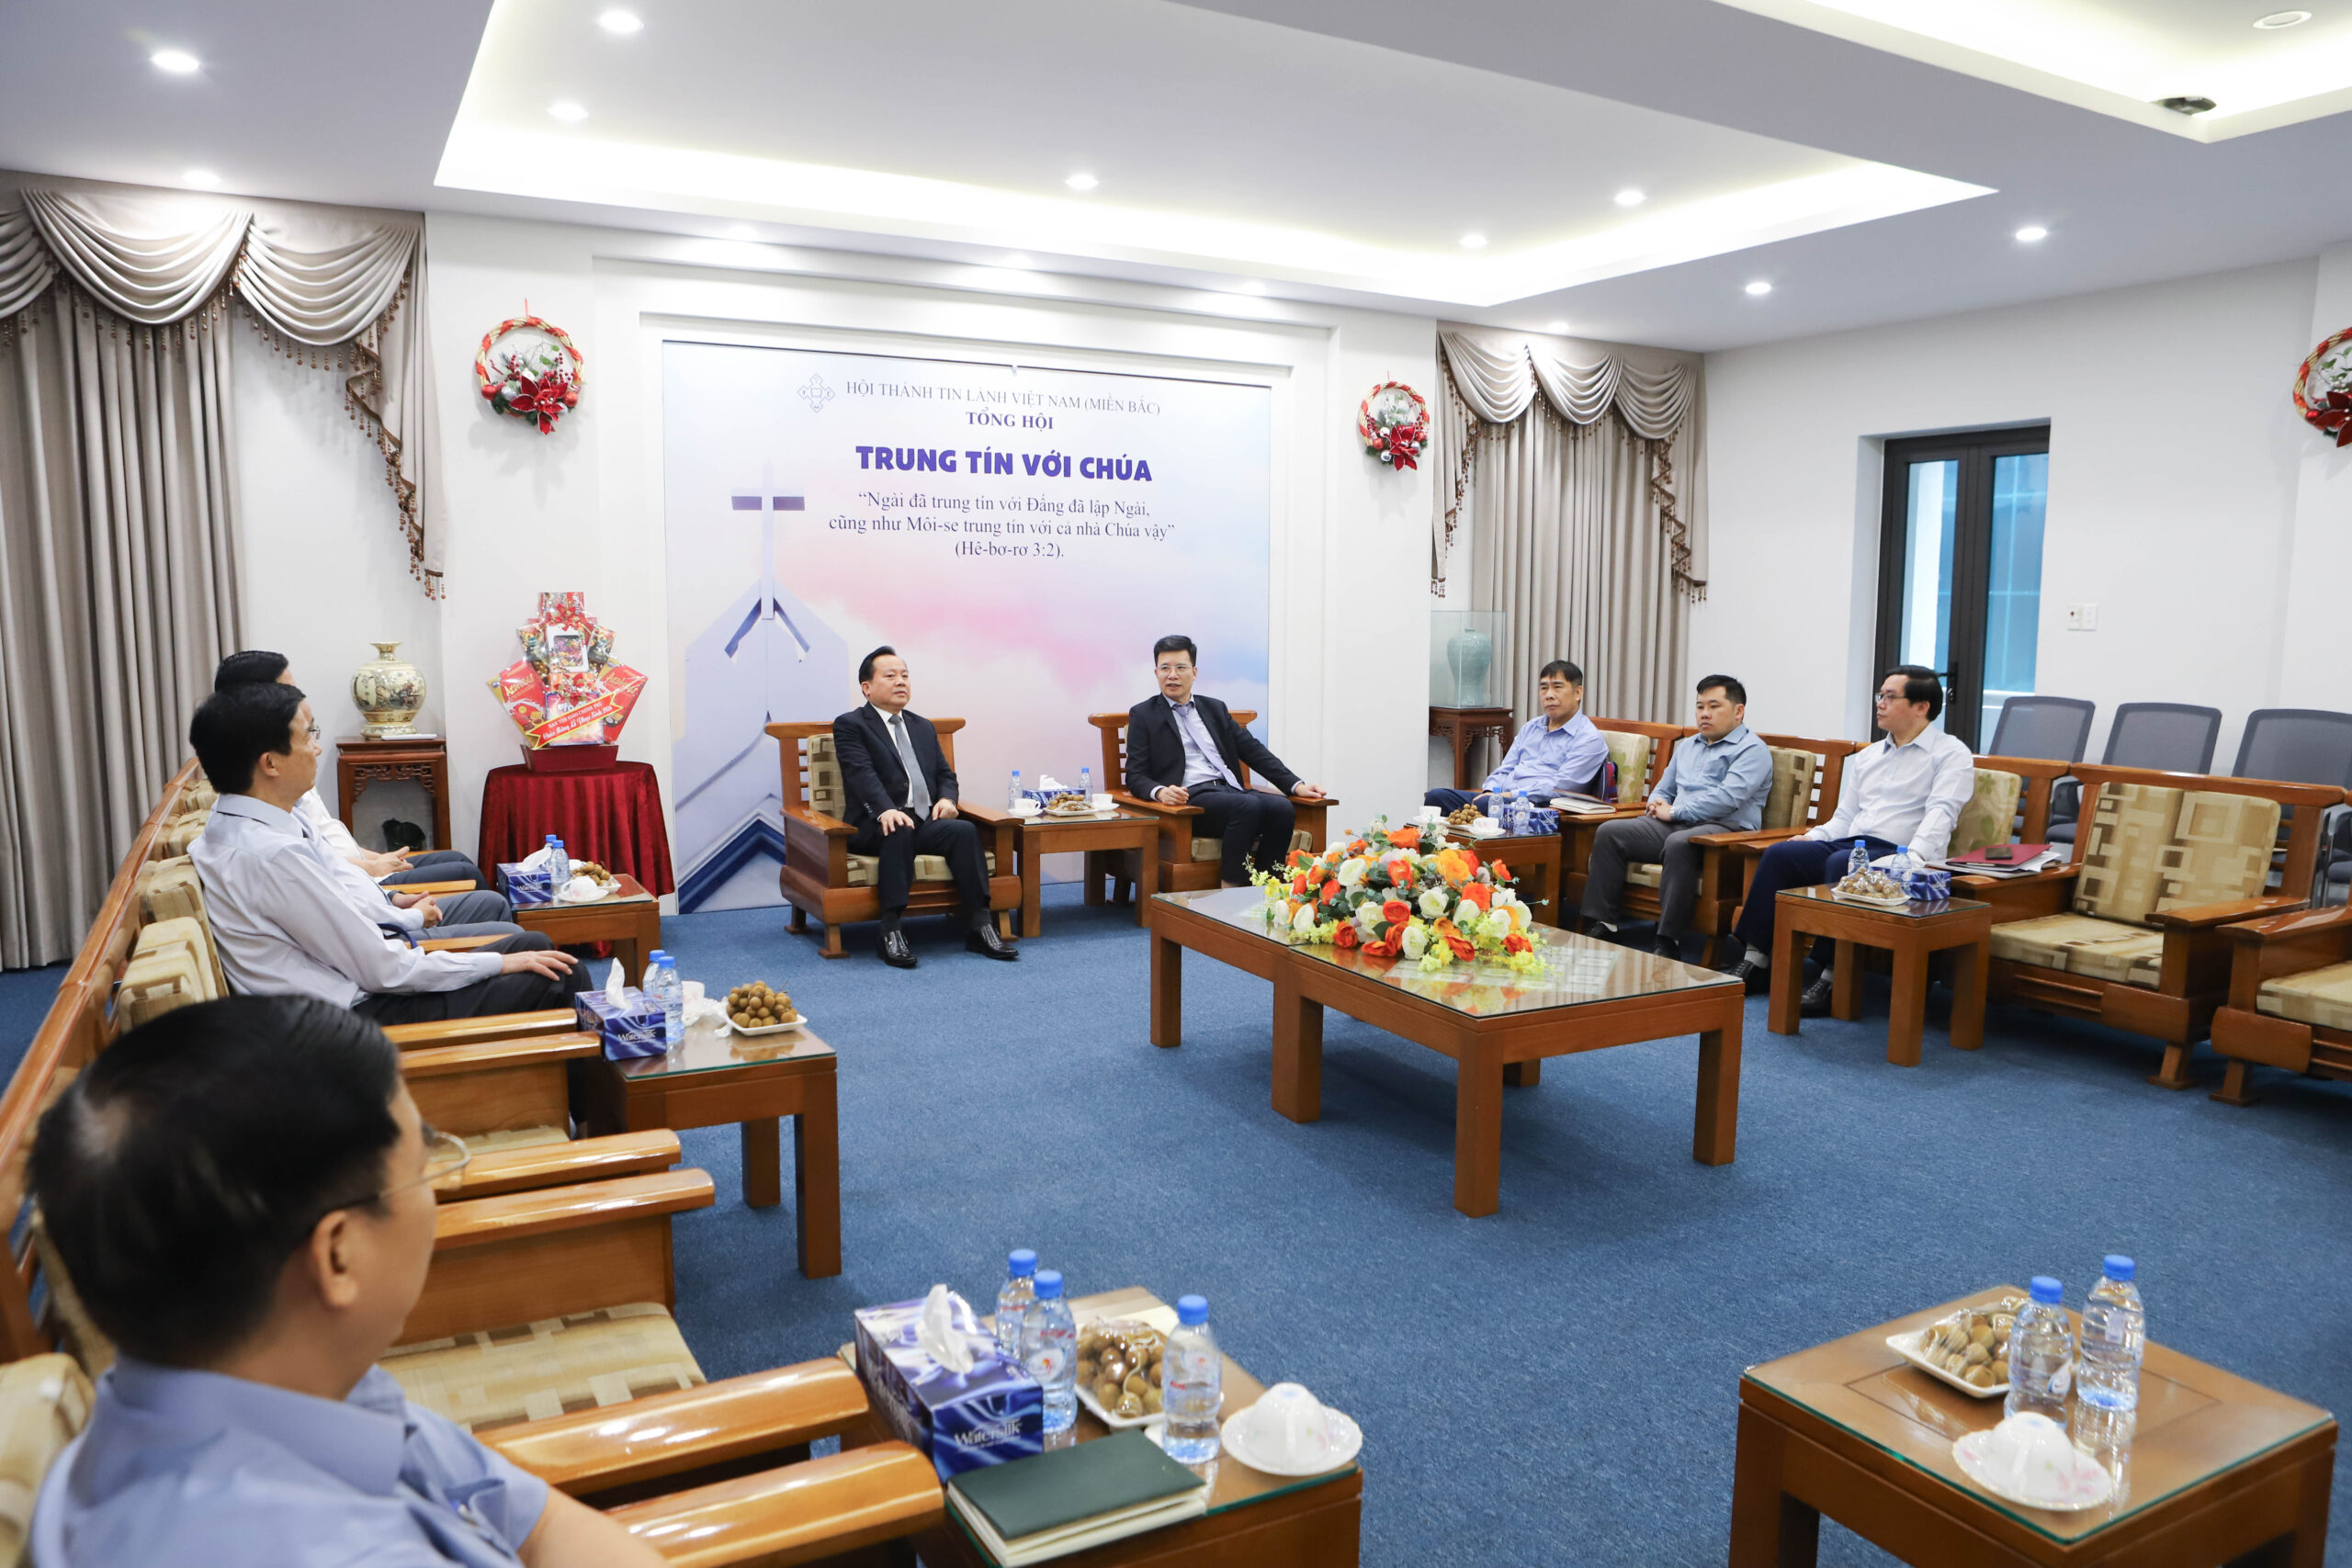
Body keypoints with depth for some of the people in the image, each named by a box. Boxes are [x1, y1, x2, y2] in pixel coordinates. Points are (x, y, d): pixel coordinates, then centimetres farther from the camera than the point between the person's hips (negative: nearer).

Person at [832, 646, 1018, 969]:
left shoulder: (923, 727, 27)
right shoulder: (850, 725, 5)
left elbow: (945, 774, 23)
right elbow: (861, 773, -12)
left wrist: (947, 799, -2)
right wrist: (886, 810, -31)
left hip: (926, 822, 5)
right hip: (878, 826, -5)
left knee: (964, 830, -26)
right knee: (899, 831, -39)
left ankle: (980, 927, -29)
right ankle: (891, 931, -37)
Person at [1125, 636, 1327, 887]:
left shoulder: (1215, 708, 23)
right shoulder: (1143, 715, 9)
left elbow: (1253, 750, 18)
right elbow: (1136, 776, 2)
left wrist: (1296, 785, 5)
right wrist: (1160, 792, -22)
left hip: (1231, 791, 5)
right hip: (1190, 798, -5)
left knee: (1283, 808, -25)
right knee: (1248, 806, -34)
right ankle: (1232, 886, -26)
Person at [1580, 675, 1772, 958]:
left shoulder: (1752, 750, 0)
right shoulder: (1687, 746, 26)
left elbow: (1727, 798, -15)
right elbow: (1664, 787, 33)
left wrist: (1673, 812, -11)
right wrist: (1657, 802, 8)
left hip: (1725, 829, -7)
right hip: (1673, 825, 8)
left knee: (1678, 843, -39)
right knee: (1609, 832, -12)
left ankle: (1668, 943, -38)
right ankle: (1600, 924, -18)